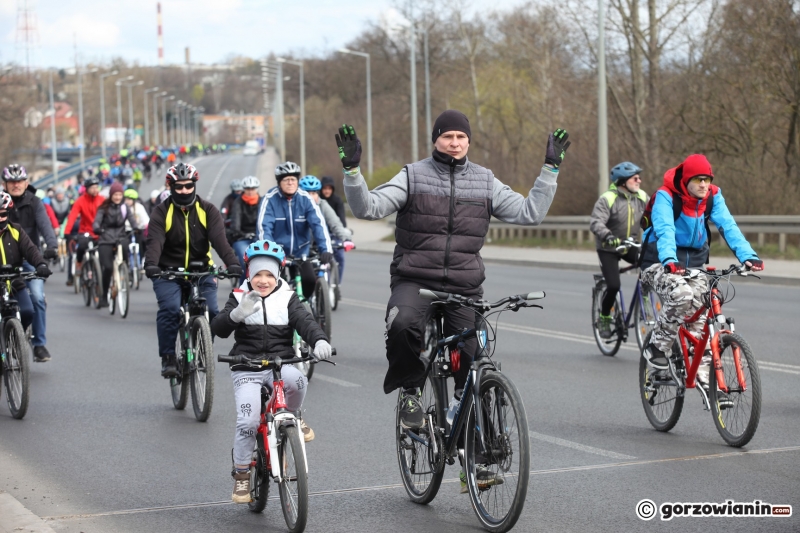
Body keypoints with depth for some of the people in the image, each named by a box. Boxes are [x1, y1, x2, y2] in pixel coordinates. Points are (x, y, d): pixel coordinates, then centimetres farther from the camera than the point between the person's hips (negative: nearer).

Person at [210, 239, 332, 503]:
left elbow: (305, 321, -9)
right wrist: (238, 313, -29)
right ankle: (241, 474, 3)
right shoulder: (239, 298, 5)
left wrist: (319, 341, -31)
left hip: (280, 365, 1)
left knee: (297, 380, -34)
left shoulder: (287, 298, 8)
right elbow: (218, 328, -8)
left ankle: (292, 415, 0)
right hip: (246, 369, -1)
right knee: (248, 421, -19)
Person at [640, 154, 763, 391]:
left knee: (701, 317, -6)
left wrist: (748, 255, -34)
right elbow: (664, 230, -34)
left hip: (694, 264, 5)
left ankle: (705, 376, 0)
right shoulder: (666, 196, -20)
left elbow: (728, 225, -18)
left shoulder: (713, 196, -6)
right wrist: (669, 261, -53)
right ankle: (656, 347, -13)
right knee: (681, 294, -32)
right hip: (660, 263, -5)